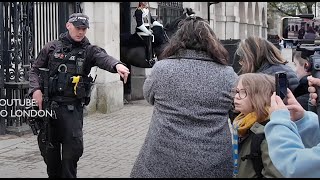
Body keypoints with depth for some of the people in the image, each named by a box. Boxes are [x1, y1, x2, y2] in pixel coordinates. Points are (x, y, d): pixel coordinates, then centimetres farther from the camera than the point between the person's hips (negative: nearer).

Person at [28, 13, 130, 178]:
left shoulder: (89, 51, 3)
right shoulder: (52, 47, 7)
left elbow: (103, 58, -18)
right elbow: (35, 70, 10)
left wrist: (117, 65, -41)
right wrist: (36, 89, -9)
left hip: (72, 107, -1)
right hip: (48, 104, 2)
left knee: (74, 146, -8)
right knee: (48, 147, 11)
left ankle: (68, 175, 11)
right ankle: (54, 175, 32)